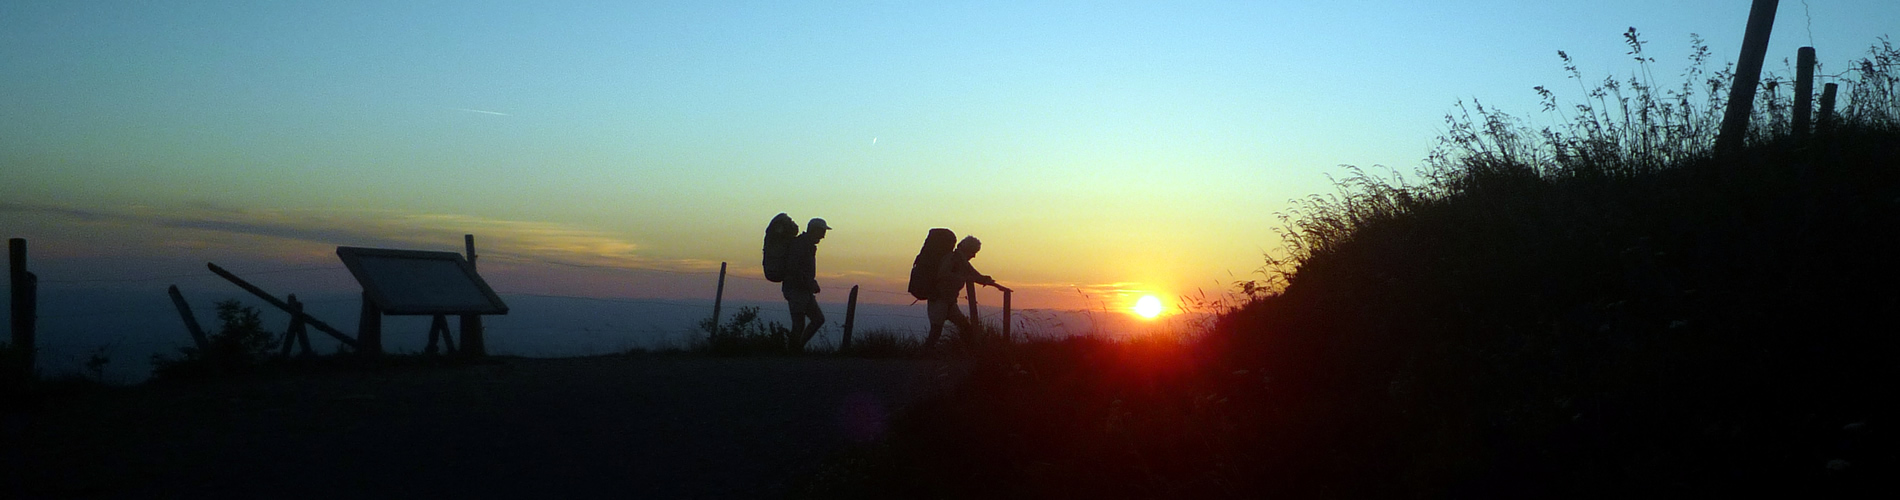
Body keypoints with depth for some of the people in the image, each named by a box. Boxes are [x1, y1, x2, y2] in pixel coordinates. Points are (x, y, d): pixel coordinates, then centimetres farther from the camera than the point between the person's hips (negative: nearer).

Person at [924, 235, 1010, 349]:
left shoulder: (963, 262, 16)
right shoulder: (951, 258, -11)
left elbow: (978, 277, 28)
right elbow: (943, 275, -28)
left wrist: (997, 285, 30)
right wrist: (965, 279, -24)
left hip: (949, 302, 9)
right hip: (938, 300, -9)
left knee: (966, 327, 6)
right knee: (936, 329, -17)